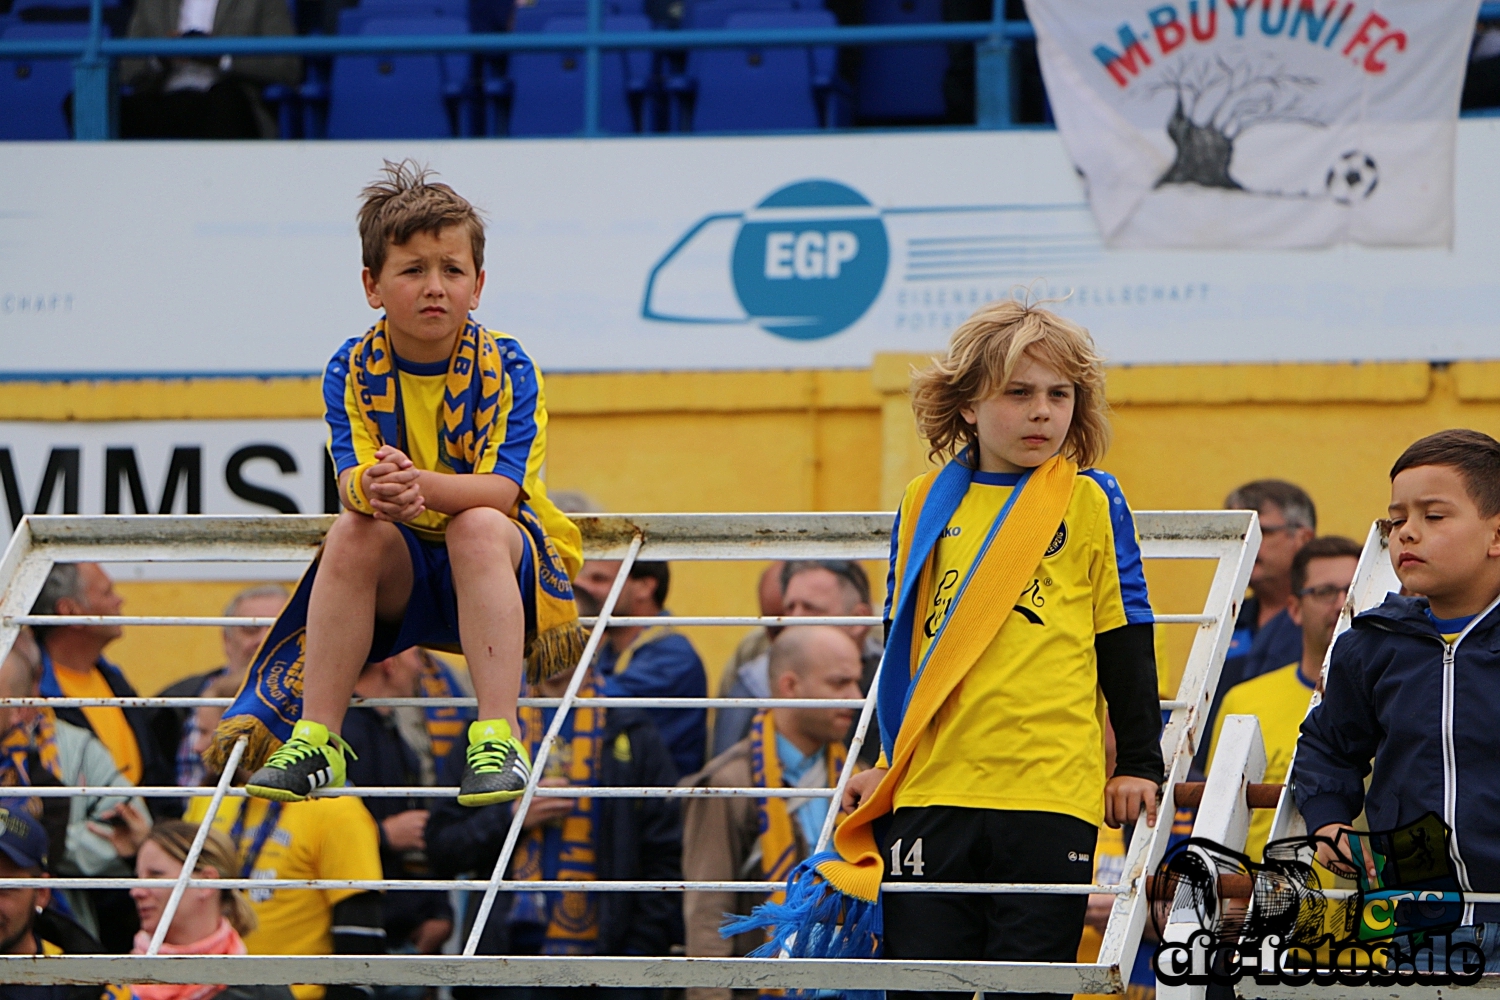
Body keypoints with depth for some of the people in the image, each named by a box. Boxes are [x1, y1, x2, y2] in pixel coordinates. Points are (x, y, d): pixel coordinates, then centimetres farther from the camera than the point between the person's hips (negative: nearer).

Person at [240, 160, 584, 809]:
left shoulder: (504, 367, -12)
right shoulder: (354, 369, -6)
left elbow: (501, 488, -25)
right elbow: (351, 480, -19)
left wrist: (421, 485, -45)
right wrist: (372, 489, -46)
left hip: (510, 563, -2)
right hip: (403, 579, 2)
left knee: (479, 527, -33)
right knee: (353, 532, -28)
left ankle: (497, 738, -42)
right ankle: (316, 738, -27)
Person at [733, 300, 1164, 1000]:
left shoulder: (1090, 503, 3)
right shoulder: (926, 505, 10)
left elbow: (1126, 644, 7)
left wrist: (1138, 763, 4)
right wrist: (886, 763, 20)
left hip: (1051, 789, -3)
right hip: (932, 786, 3)